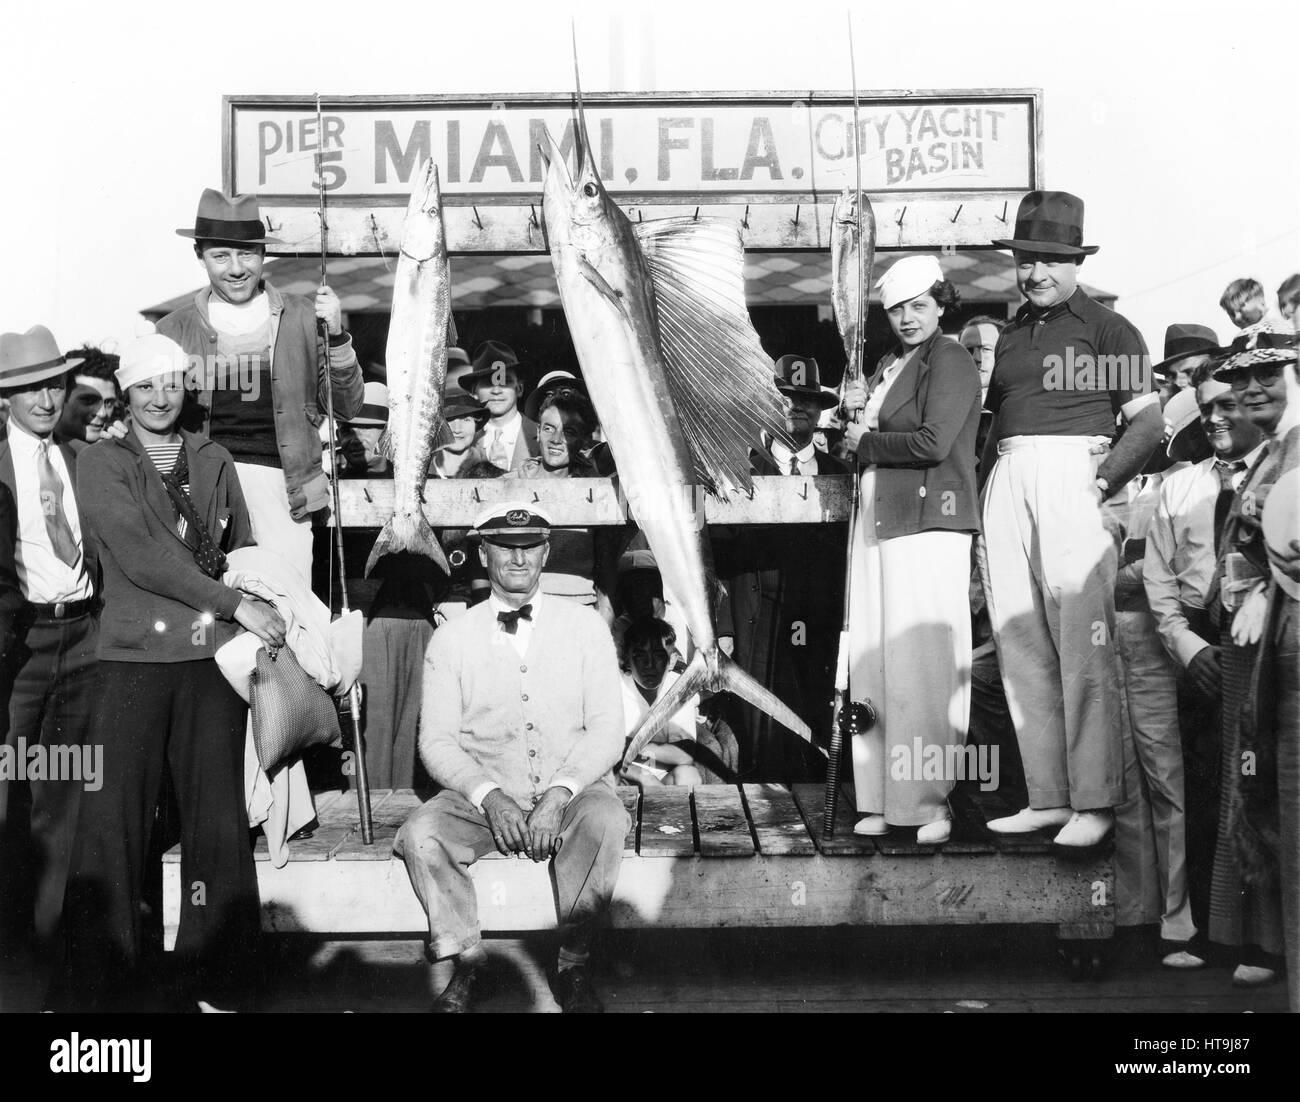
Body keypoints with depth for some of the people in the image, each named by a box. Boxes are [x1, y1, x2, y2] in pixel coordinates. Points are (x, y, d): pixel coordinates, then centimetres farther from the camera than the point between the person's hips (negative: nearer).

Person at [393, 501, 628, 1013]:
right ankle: (468, 962, -5)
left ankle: (574, 966, -15)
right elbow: (437, 740, 0)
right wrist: (489, 796, -17)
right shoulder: (452, 639, 5)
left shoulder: (585, 627, 5)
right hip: (481, 793, 1)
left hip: (573, 789, -1)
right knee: (418, 836, -27)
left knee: (605, 821, -33)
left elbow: (606, 730, -2)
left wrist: (559, 795, -18)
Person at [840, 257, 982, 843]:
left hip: (928, 521, -8)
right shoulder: (888, 363, 21)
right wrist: (856, 410, 5)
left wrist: (866, 441, -3)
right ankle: (881, 799, 10)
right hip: (878, 520, 8)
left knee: (923, 661, -7)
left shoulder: (950, 361, -4)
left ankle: (930, 801, 0)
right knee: (874, 659, 4)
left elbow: (933, 443, -16)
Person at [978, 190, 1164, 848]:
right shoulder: (1010, 336, 23)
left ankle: (1095, 800, -6)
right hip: (1007, 480, 6)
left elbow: (1148, 421, -1)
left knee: (1084, 642, -10)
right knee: (1019, 643, 3)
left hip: (1073, 477, -6)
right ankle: (1047, 797, 8)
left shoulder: (1108, 328, 7)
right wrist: (980, 509, 14)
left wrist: (1104, 482, -13)